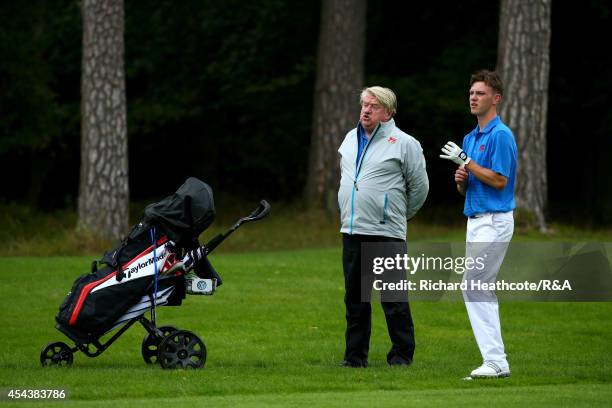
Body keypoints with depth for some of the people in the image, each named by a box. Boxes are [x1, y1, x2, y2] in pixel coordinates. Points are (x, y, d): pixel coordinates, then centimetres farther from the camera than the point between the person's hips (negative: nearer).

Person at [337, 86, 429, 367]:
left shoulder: (404, 143, -5)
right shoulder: (350, 139, 14)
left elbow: (419, 186, 1)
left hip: (386, 232, -6)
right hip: (352, 231, 6)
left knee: (393, 299, -4)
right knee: (354, 298, 9)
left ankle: (402, 354, 3)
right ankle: (355, 355, 16)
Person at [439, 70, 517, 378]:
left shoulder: (501, 135, -11)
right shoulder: (470, 138, 17)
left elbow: (499, 180, -18)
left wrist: (466, 161, -16)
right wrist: (461, 179, -2)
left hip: (494, 222, -10)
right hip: (475, 222, 10)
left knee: (474, 288, -12)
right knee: (481, 291, 8)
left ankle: (495, 361, -11)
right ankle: (495, 361, 10)